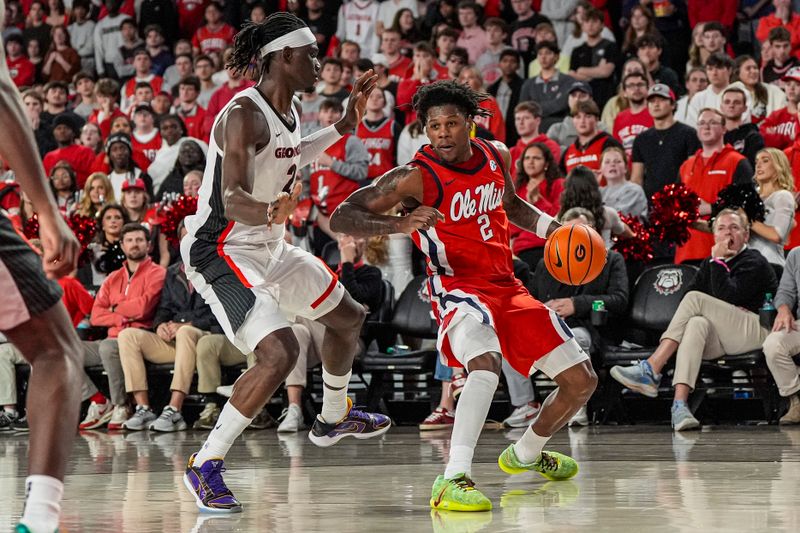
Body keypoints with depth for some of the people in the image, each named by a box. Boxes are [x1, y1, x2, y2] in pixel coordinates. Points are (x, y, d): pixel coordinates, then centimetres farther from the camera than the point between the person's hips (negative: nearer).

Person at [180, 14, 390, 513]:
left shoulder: (290, 109, 4)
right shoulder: (244, 114, -24)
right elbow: (232, 198, -34)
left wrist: (344, 126, 22)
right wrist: (269, 211, -54)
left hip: (268, 246, 10)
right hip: (221, 251, -10)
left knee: (348, 317, 24)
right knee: (280, 352, -27)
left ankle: (334, 418, 49)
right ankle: (205, 465, -18)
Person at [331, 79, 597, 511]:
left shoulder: (497, 156, 3)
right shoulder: (416, 177, -16)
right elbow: (340, 218, -19)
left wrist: (552, 229, 9)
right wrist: (399, 224, -34)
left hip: (506, 287, 7)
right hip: (458, 287, -7)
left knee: (581, 381, 9)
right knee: (486, 363, -38)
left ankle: (526, 455, 34)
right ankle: (453, 480, -41)